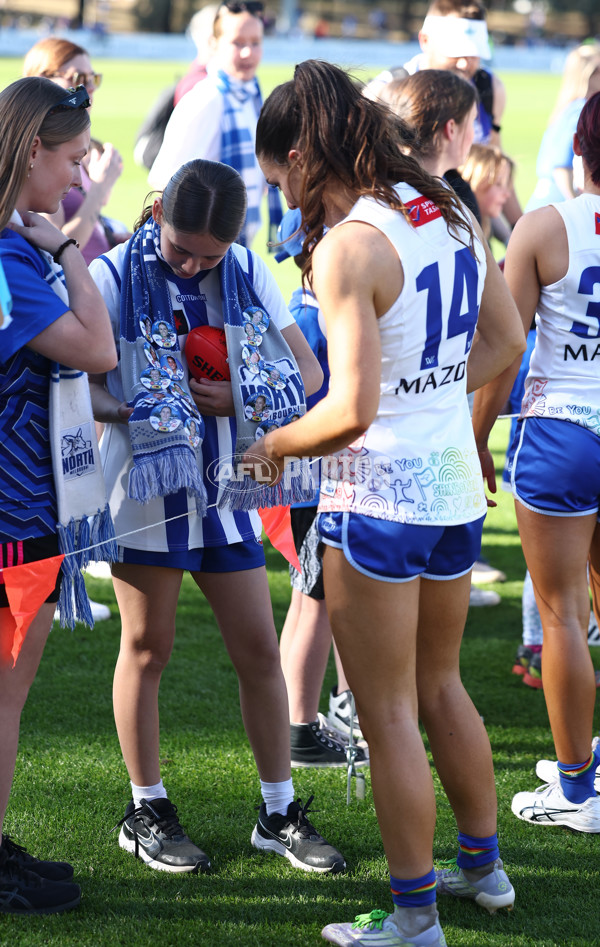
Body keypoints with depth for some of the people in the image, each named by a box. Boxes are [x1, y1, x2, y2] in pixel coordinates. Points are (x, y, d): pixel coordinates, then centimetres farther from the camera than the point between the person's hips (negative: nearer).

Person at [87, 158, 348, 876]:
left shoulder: (246, 272, 2)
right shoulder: (114, 276, -7)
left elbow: (306, 371, 3)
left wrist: (237, 396, -15)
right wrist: (129, 412, -27)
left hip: (223, 486, 3)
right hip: (145, 486, -3)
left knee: (258, 648, 5)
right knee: (147, 649, 7)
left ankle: (279, 812, 17)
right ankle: (146, 811, 21)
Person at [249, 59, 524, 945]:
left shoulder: (348, 248, -20)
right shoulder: (448, 209, 4)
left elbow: (353, 410, -24)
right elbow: (505, 340, 12)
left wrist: (275, 443, -8)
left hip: (380, 493, -8)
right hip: (455, 480, 8)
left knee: (389, 714, 5)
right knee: (439, 684, 24)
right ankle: (483, 865, 37)